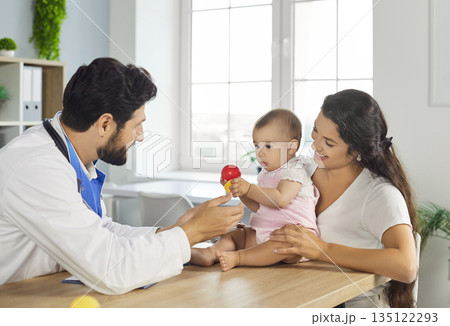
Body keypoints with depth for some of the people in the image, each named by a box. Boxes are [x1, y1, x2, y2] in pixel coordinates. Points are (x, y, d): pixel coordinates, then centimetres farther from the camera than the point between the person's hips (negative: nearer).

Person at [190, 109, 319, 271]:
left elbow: (280, 200, -25)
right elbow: (258, 207, 17)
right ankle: (211, 253, -28)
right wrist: (239, 190, 2)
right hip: (261, 232, 9)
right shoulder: (265, 174, 17)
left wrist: (249, 188, -23)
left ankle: (237, 257, -51)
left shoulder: (294, 170, -9)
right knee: (233, 235, 1)